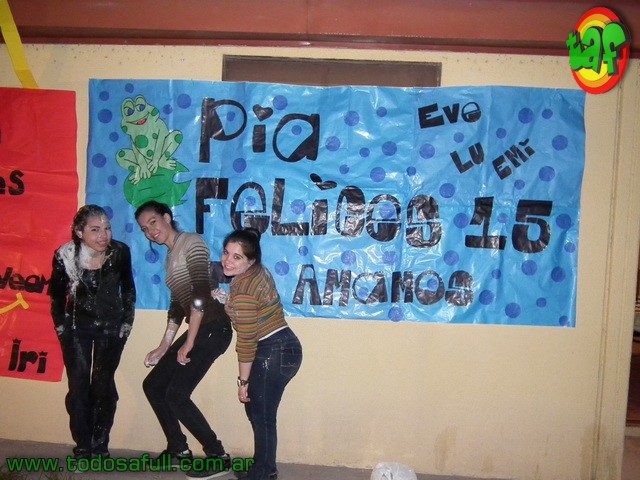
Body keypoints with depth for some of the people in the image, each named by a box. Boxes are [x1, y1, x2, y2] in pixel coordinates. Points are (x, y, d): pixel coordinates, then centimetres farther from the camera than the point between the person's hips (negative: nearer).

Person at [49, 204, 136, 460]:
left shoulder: (120, 252, -16)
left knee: (103, 385, -1)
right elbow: (57, 295, 0)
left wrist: (126, 324, 1)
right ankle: (82, 447, 10)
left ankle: (100, 446, 13)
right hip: (77, 327, 0)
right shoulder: (65, 256, -17)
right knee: (79, 386, -3)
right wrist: (62, 328, 2)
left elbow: (128, 289, 0)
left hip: (111, 326, 0)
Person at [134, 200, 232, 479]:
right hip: (198, 330, 9)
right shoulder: (170, 257, 18)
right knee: (153, 385, 11)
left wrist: (188, 344, -16)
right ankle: (178, 450, 24)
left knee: (176, 394, -12)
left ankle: (218, 457, 0)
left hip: (213, 328, -9)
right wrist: (164, 346, 21)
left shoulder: (191, 243, -9)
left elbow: (201, 295, -18)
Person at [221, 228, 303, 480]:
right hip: (283, 347, 10)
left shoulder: (244, 292, -23)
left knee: (262, 416, 4)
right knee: (256, 409, 20)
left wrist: (243, 380, -9)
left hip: (274, 354, -10)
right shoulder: (258, 271, 4)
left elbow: (247, 341, -17)